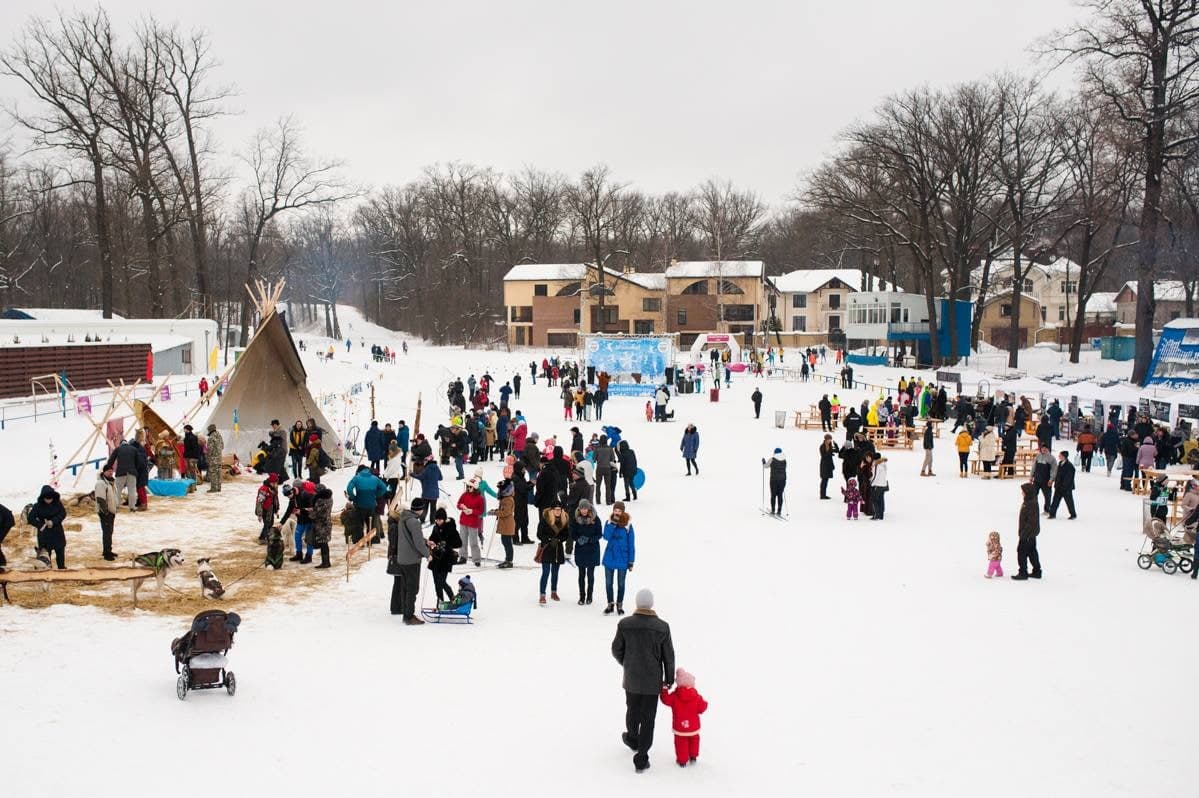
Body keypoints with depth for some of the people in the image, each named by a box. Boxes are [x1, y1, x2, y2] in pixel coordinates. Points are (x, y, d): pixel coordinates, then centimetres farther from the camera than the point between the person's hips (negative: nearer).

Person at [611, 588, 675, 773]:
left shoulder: (624, 624, -13)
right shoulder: (662, 627, -15)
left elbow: (616, 650, -2)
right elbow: (668, 656, -6)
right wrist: (669, 679, 8)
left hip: (631, 678, 2)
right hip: (653, 681, -2)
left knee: (632, 710, 25)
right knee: (648, 718, 7)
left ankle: (632, 738, 49)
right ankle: (641, 758, 9)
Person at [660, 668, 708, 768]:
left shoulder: (674, 696, -15)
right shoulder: (697, 697, -11)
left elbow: (666, 699, -6)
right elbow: (702, 708, -8)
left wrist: (664, 689, 6)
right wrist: (705, 703, 14)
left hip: (680, 727, -2)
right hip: (694, 727, 2)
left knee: (681, 742, 9)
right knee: (694, 740, 23)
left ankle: (682, 760, 13)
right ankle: (693, 757, 33)